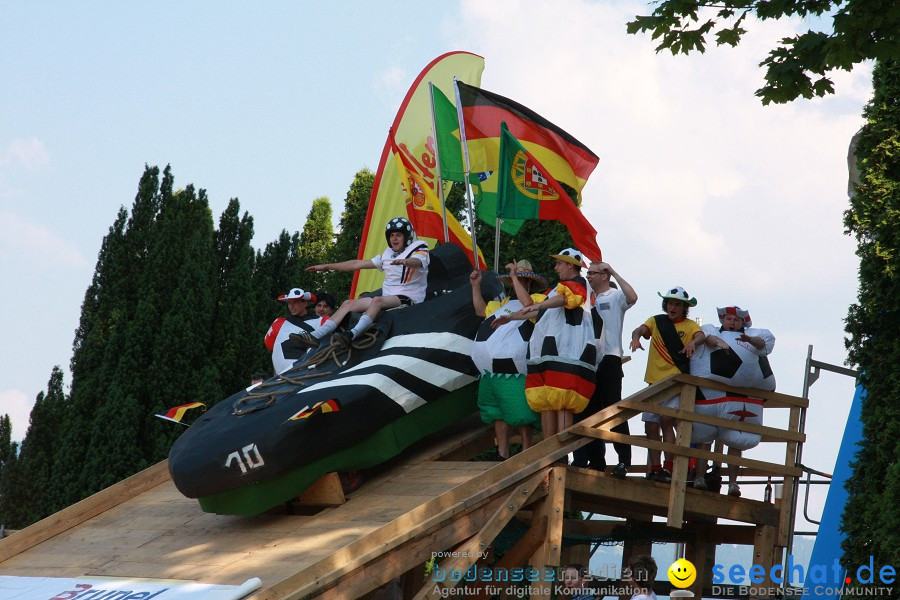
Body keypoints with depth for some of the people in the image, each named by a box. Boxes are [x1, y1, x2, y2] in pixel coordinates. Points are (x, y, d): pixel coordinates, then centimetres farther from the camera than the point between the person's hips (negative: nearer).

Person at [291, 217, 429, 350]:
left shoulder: (419, 252, 0)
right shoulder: (387, 255, 20)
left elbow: (417, 262, -25)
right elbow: (357, 264, 21)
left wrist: (405, 262, -50)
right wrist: (326, 266, 19)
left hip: (409, 300, -7)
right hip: (387, 297, 7)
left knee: (377, 300, -36)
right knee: (349, 303, -10)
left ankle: (351, 335, -55)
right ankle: (314, 337, -21)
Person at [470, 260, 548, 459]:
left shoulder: (538, 299, 0)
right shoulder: (504, 302, 24)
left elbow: (527, 303, -22)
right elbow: (481, 310, 30)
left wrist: (515, 276, -15)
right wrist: (476, 286, 23)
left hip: (514, 371, -8)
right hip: (491, 370, 8)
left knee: (521, 414, -7)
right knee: (498, 413, 10)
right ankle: (502, 454, 16)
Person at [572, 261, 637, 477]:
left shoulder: (616, 296, -1)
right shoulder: (588, 298, 20)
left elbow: (632, 297, -23)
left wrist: (614, 273, -16)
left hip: (609, 360, -7)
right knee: (588, 412, 8)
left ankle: (624, 460, -11)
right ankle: (596, 461, 15)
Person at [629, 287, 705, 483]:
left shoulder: (689, 325, 3)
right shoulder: (656, 321, 10)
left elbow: (701, 336, -17)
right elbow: (640, 330, -5)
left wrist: (693, 342, -40)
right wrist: (636, 337, -30)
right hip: (655, 381, 5)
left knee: (666, 420, -20)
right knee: (651, 426, 5)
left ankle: (669, 468, -19)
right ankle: (655, 470, 13)